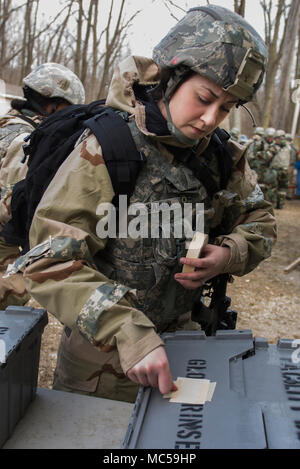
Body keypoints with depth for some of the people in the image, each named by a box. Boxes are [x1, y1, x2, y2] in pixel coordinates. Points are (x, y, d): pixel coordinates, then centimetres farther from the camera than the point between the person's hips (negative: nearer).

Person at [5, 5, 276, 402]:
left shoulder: (222, 158, -4)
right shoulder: (104, 150, -22)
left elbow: (259, 222, 9)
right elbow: (50, 261, -27)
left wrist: (227, 255, -14)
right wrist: (126, 330, -39)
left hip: (182, 335, 5)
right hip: (102, 354, -4)